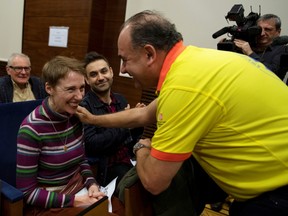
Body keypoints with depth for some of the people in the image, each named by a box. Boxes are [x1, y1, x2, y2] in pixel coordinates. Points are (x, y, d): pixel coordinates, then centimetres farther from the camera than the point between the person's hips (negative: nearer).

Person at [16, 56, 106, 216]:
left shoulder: (76, 116, -5)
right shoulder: (32, 129, -21)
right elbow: (26, 192, -15)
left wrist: (92, 184, -7)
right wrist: (73, 201, -18)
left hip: (80, 189, 5)